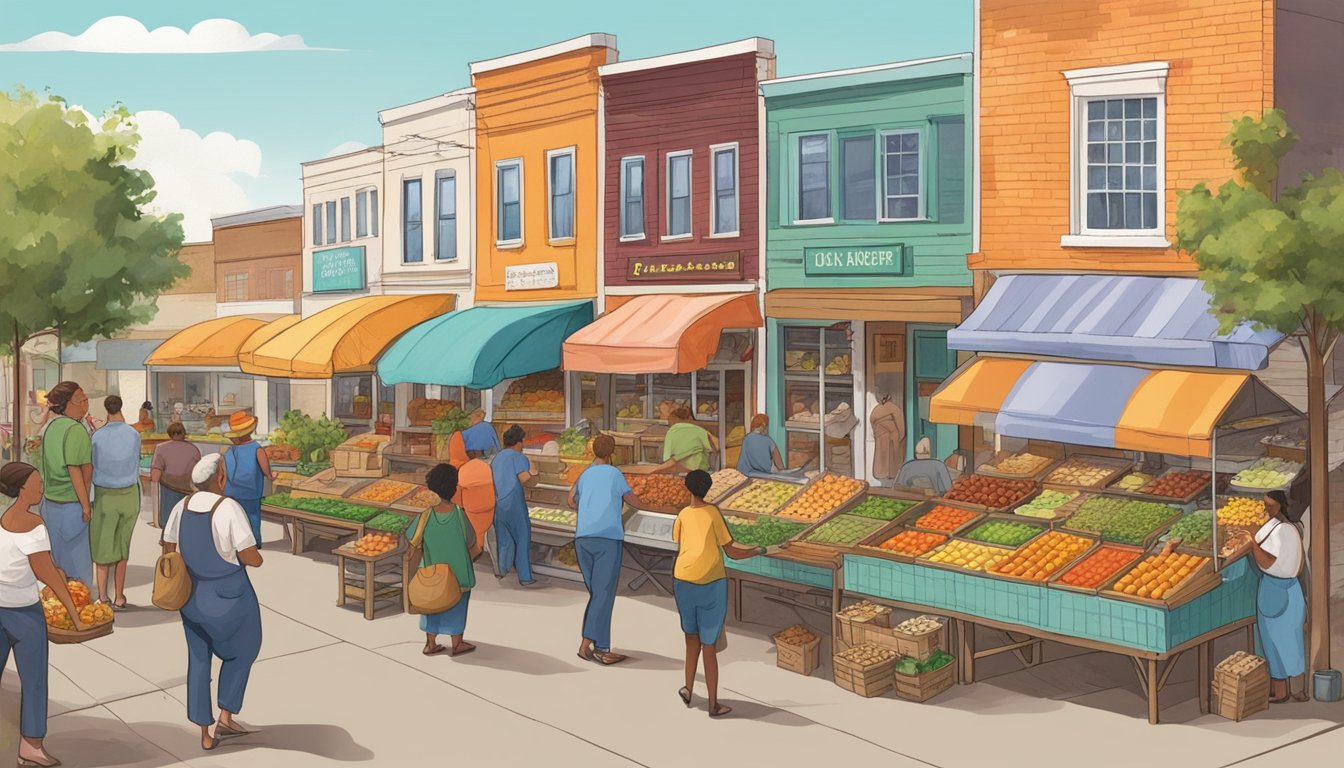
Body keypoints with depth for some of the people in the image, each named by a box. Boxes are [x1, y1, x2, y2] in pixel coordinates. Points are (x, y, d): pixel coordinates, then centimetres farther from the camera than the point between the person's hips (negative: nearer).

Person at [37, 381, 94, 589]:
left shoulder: (50, 427, 8)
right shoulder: (76, 429, -18)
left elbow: (46, 467, 13)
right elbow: (75, 470, -20)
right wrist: (86, 505, -15)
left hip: (51, 502, 8)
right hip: (71, 504, -8)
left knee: (59, 559, 16)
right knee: (78, 559, 2)